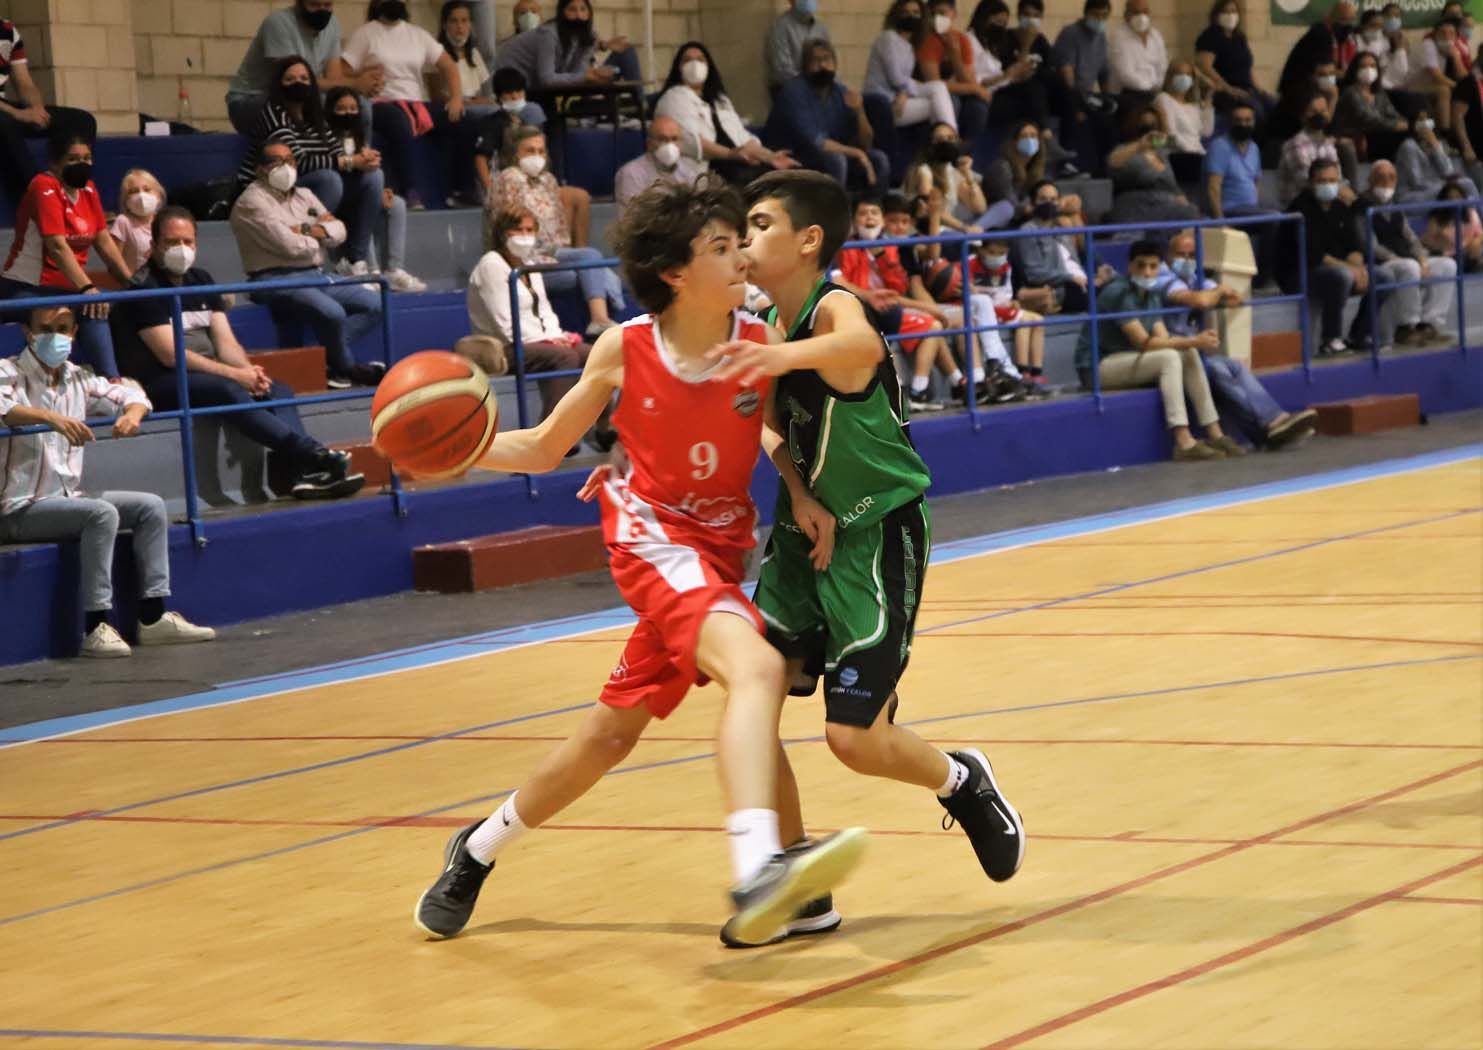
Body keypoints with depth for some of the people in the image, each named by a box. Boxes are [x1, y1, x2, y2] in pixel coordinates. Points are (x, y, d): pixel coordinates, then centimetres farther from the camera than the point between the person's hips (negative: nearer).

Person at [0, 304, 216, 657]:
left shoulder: (77, 380, 11)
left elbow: (130, 395, 12)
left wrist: (132, 414, -13)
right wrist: (52, 417, -48)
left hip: (68, 498, 8)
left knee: (150, 506, 2)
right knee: (101, 513, -29)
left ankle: (152, 618, 1)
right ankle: (95, 627, -29)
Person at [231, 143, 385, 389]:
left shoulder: (304, 196, 19)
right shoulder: (252, 202, -7)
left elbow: (338, 232, 10)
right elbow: (290, 246, -16)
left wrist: (306, 230, -8)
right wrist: (320, 233, 4)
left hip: (316, 276, 9)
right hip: (277, 279, -9)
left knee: (374, 305, -7)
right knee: (332, 312, -32)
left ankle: (326, 356, -17)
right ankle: (346, 367, -5)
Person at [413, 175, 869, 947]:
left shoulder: (761, 344, -8)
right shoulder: (624, 350, -10)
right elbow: (542, 449, 2)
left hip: (721, 548, 4)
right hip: (652, 531, -4)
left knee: (611, 732, 12)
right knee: (756, 665, -32)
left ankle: (478, 850, 35)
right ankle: (756, 872, -51)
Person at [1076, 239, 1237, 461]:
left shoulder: (1151, 296, 10)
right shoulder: (1118, 293, -19)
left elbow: (1163, 339, -1)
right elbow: (1144, 343, -23)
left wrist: (1195, 341, -20)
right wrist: (1192, 341, -24)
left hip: (1127, 361, 9)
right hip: (1097, 367, -9)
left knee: (1189, 354, -7)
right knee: (1169, 357, -27)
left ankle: (1214, 434, -9)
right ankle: (1184, 443, -34)